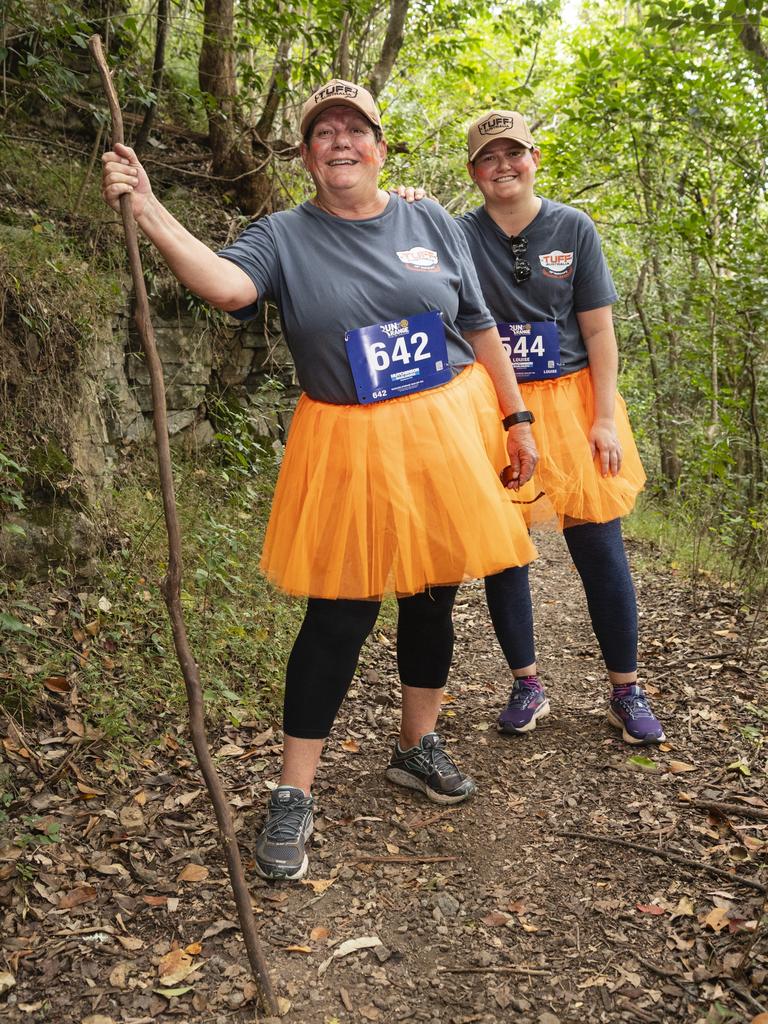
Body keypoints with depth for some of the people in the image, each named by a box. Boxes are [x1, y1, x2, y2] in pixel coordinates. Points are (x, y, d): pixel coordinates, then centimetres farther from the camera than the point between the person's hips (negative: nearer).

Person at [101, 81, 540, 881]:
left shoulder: (431, 224, 6)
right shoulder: (285, 237, -1)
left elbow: (480, 328, 10)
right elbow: (225, 283, -23)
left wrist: (516, 419, 9)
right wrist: (147, 209, -35)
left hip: (446, 434, 3)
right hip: (349, 449, -3)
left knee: (432, 597, 12)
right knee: (340, 614, -3)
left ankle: (416, 747, 35)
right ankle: (293, 796, 10)